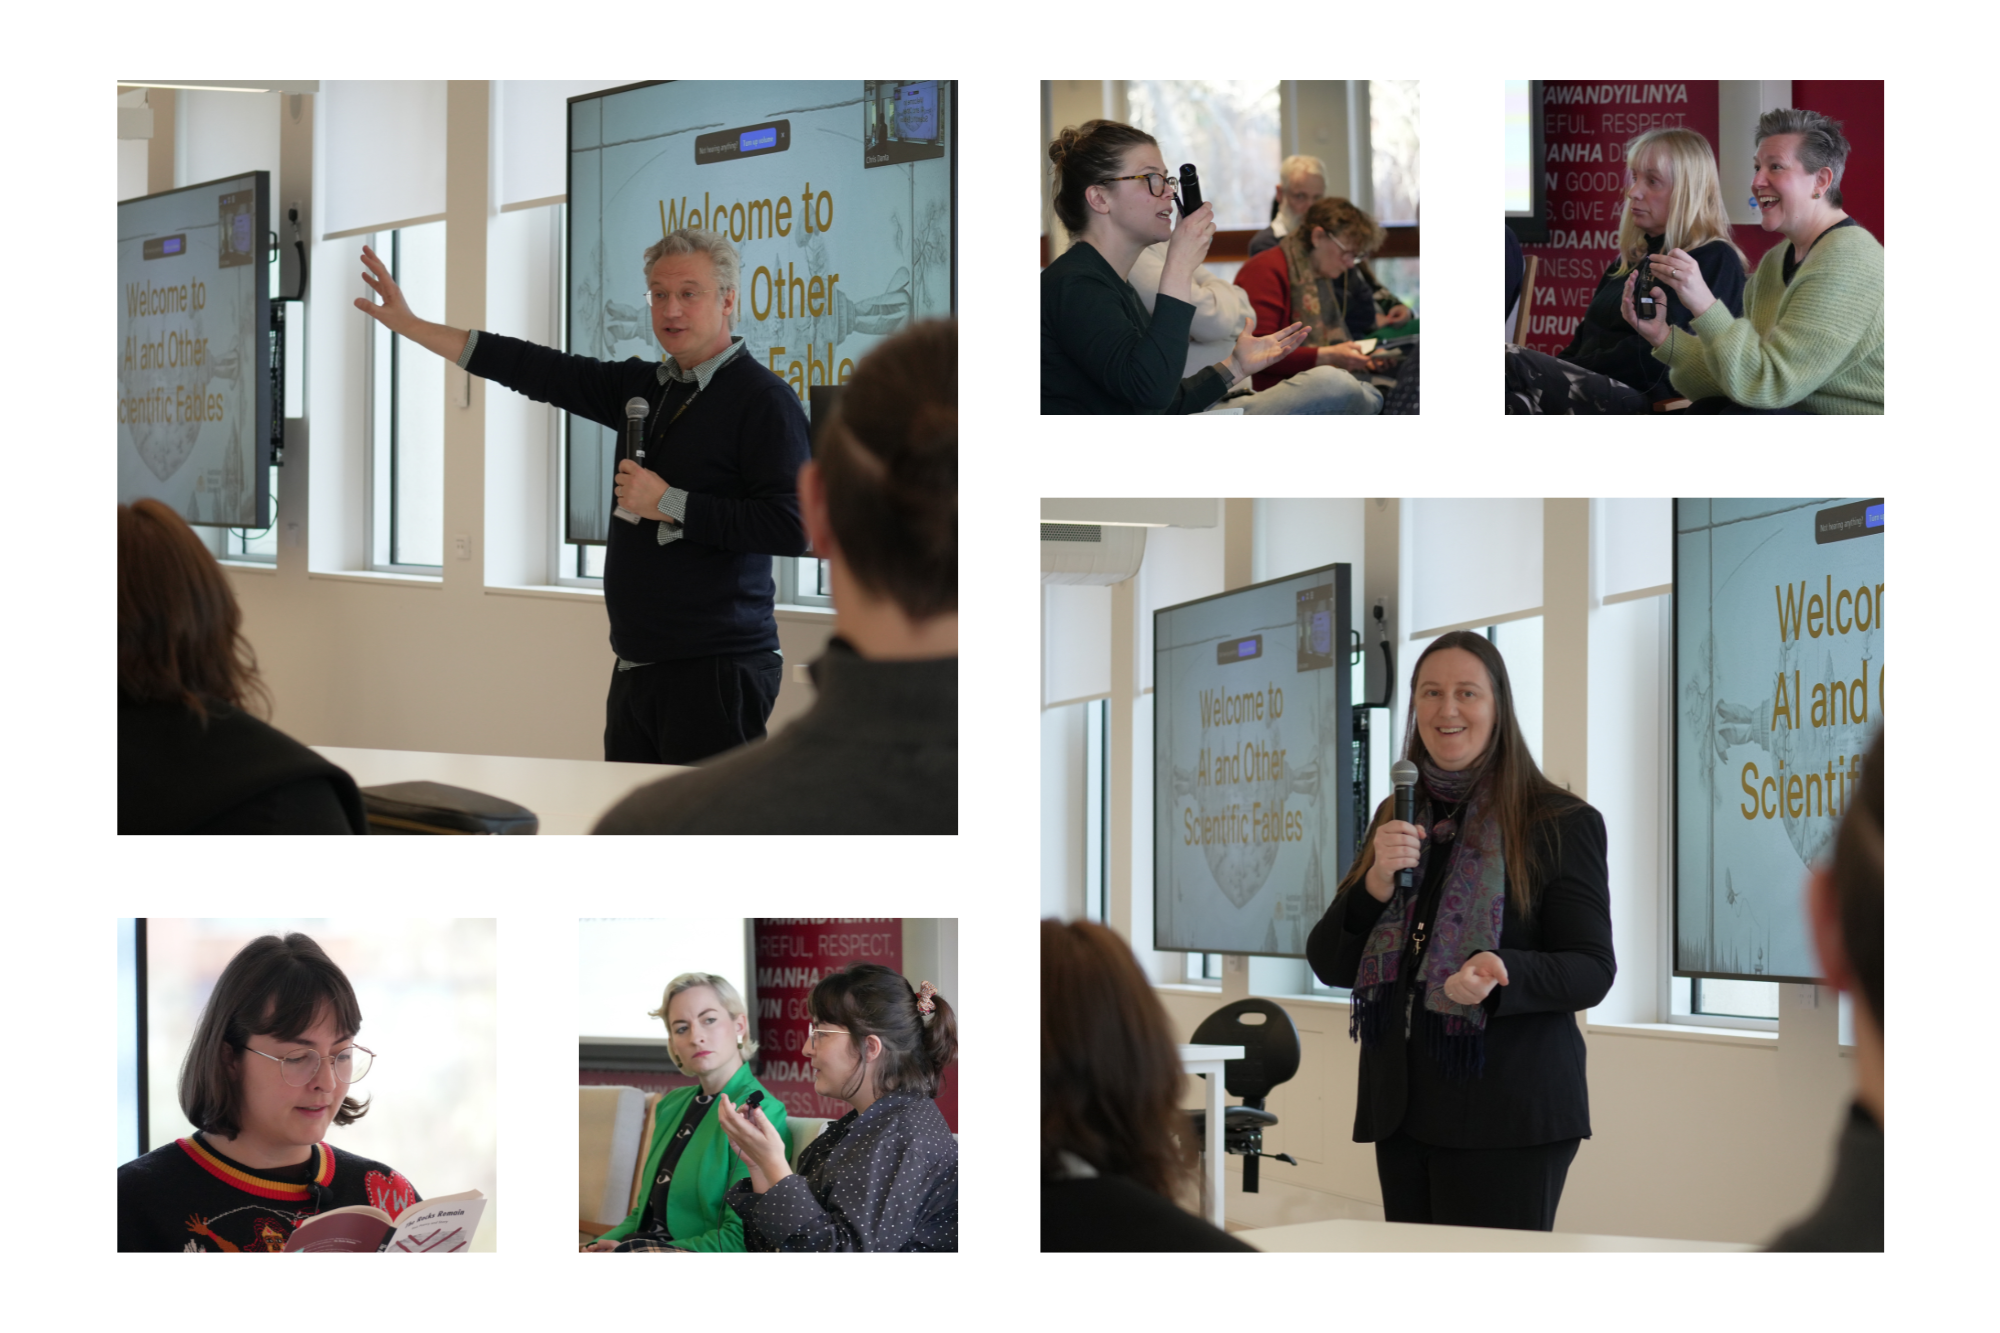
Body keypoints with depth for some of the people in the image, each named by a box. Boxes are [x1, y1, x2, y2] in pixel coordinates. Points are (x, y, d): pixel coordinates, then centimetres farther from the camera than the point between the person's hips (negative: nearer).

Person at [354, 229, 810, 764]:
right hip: (637, 671, 8)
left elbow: (792, 528, -18)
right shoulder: (644, 388, 16)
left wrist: (669, 505, -14)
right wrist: (408, 325, 16)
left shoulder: (764, 400, -8)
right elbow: (539, 371, 17)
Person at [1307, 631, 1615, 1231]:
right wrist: (1376, 884, -8)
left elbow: (1593, 969, -6)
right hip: (1403, 1111, 5)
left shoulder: (1560, 823, -2)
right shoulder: (1397, 820, 15)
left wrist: (1501, 977, -26)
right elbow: (1328, 964, 11)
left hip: (1508, 1115, -5)